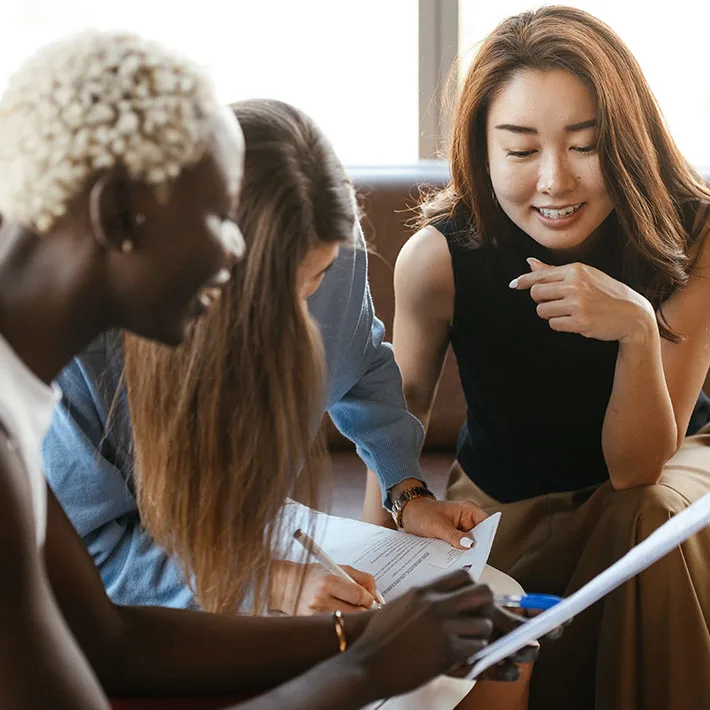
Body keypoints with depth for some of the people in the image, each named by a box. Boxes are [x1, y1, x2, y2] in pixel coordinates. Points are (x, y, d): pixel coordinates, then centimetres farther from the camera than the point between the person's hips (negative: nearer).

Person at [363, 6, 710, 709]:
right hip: (502, 505, 1)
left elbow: (636, 468, -24)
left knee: (652, 516, -33)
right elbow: (405, 396, -2)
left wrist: (637, 331, -41)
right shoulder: (439, 256, -23)